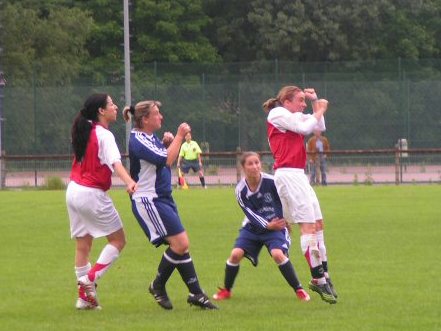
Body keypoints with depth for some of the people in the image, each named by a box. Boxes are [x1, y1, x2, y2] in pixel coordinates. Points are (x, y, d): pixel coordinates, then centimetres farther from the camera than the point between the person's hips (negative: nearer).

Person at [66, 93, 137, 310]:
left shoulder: (84, 132, 9)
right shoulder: (104, 136, -14)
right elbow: (115, 163, -30)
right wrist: (129, 182, -45)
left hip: (74, 192, 8)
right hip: (92, 194, -8)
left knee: (83, 244, 11)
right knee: (118, 240, 3)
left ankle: (84, 296, 11)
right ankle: (89, 278, -7)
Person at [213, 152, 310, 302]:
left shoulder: (271, 182, -18)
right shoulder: (240, 190, -12)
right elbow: (250, 214, -12)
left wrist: (285, 220, 2)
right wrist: (267, 225, -23)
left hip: (276, 225, -3)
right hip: (252, 228, 3)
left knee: (277, 254, -26)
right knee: (236, 253, -13)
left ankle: (299, 290, -13)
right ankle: (226, 291, 9)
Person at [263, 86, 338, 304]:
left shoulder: (294, 117, 20)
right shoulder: (277, 113, -6)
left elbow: (319, 127, 23)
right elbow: (305, 128, -14)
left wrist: (315, 103, 16)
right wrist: (319, 110, 0)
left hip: (298, 176, 10)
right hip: (288, 174, -10)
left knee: (318, 223, 10)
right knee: (308, 225, -14)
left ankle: (322, 276, 11)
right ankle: (319, 280, -17)